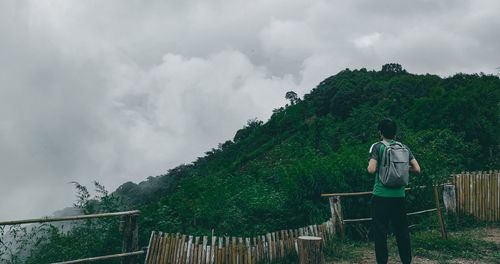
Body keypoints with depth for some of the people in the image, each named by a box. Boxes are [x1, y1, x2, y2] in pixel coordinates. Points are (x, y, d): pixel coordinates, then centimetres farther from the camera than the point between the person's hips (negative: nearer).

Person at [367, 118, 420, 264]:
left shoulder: (377, 147, -6)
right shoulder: (403, 147, 6)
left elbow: (371, 169, -18)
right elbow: (417, 169, 3)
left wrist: (370, 166, 4)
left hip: (381, 195, -4)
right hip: (399, 196, 4)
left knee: (380, 232, 4)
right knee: (402, 231, 13)